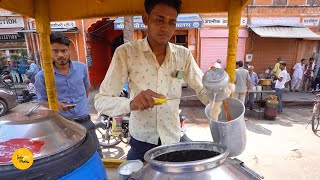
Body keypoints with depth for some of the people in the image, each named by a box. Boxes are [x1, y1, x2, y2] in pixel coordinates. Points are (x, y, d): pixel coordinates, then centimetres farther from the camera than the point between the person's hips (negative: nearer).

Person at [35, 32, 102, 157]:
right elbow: (42, 100, 2)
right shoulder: (42, 76, -10)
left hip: (85, 122, 2)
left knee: (96, 155, 14)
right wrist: (56, 105, -18)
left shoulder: (82, 67, -2)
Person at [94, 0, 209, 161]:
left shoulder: (183, 55, -6)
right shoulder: (126, 53, -15)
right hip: (141, 142, -2)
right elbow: (101, 101, -17)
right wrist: (131, 103, -37)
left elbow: (203, 90, -4)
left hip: (174, 140, 3)